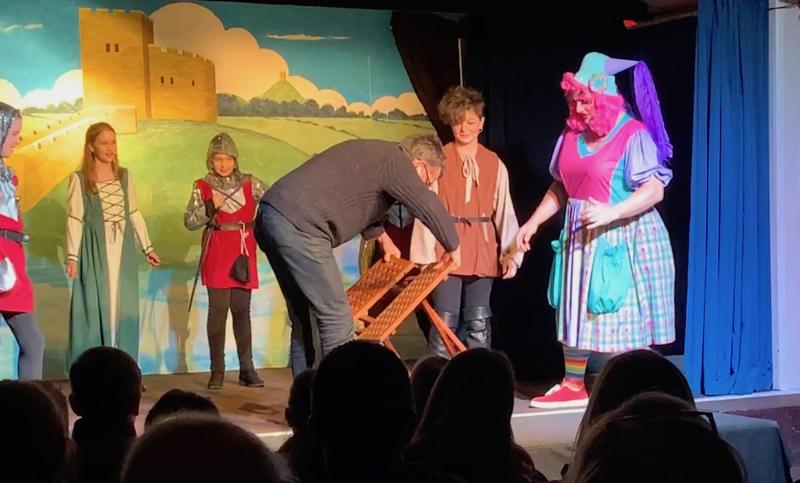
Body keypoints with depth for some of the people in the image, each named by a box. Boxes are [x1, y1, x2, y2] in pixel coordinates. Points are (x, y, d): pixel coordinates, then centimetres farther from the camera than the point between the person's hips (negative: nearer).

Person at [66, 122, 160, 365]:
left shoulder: (124, 175, 10)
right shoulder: (79, 179, -3)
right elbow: (74, 220, -5)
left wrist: (148, 248, 14)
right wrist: (72, 256, -11)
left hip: (123, 250, 4)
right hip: (95, 250, -4)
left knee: (124, 310, 5)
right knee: (96, 307, -4)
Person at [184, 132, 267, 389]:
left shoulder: (250, 183, 6)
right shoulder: (202, 187, 3)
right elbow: (190, 222, -1)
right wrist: (210, 208, -16)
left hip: (244, 252, 2)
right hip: (217, 254, -2)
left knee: (242, 311, 5)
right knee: (218, 309, -4)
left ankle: (247, 369, 9)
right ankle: (217, 371, 0)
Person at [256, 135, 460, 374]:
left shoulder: (372, 153, 24)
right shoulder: (395, 160, -4)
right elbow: (431, 209, -4)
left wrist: (383, 238, 50)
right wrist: (452, 248, 12)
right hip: (298, 226, -10)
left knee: (302, 318, 15)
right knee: (336, 318, -7)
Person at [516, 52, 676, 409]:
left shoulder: (634, 135, -13)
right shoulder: (572, 135, 8)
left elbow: (655, 190, -20)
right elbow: (560, 187, 19)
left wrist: (611, 212, -32)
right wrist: (533, 222, 12)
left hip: (623, 241, -7)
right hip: (580, 240, 7)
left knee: (628, 318, -4)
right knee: (575, 311, 11)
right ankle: (573, 386, 21)